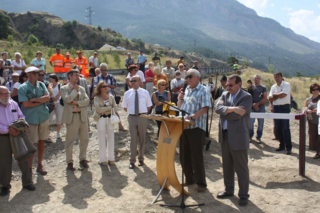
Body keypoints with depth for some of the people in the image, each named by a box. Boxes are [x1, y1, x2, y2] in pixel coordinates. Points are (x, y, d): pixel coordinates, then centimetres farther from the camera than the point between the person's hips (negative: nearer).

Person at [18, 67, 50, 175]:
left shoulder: (41, 85, 6)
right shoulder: (22, 88, -7)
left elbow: (48, 97, -6)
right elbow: (26, 104, -16)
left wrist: (34, 99, -16)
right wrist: (42, 101, -11)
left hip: (43, 117, 4)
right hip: (30, 119, -4)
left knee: (42, 141, 11)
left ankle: (40, 165, 25)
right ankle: (29, 168, 14)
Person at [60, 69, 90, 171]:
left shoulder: (81, 88, 14)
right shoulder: (64, 88, 1)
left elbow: (87, 100, 1)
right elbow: (67, 99, -17)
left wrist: (77, 103, -13)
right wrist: (75, 90, -9)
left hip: (82, 117, 5)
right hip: (71, 117, -4)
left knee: (85, 139, 8)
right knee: (70, 140, 2)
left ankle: (83, 159, 23)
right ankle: (69, 162, 14)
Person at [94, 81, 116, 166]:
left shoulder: (111, 97, 10)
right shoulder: (97, 98, -1)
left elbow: (114, 107, 4)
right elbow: (98, 109, -13)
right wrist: (109, 107, -8)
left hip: (110, 118, 3)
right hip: (101, 119, -3)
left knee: (111, 138, 4)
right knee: (102, 140, 2)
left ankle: (111, 158, 15)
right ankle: (103, 159, 12)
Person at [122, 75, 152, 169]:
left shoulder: (145, 92, 4)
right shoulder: (127, 93, 6)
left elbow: (148, 106, 10)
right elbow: (125, 107, 12)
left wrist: (143, 113, 2)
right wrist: (131, 112, 3)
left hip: (142, 117, 0)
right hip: (132, 118, 0)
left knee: (142, 139, 7)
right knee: (133, 139, -3)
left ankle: (141, 159, 21)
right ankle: (132, 160, 5)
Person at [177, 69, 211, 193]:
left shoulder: (203, 91, -5)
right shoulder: (186, 90, 16)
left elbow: (204, 109, -16)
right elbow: (180, 108, 20)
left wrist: (191, 117, -28)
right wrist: (180, 99, 0)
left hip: (196, 127, -7)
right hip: (184, 127, 7)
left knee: (196, 157, -2)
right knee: (184, 156, 12)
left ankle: (201, 183, 12)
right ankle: (189, 179, 28)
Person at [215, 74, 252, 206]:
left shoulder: (246, 97, -9)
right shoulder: (225, 95, 10)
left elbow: (237, 115, -20)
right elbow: (217, 107, -8)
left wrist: (224, 111, -8)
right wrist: (231, 109, -22)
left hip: (238, 137, -6)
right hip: (224, 135, 6)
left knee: (241, 168, 4)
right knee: (227, 165, 17)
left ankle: (243, 195, 17)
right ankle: (229, 190, 33)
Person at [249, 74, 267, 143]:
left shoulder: (263, 88, 10)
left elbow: (265, 98, 2)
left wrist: (257, 104, -9)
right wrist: (253, 105, -8)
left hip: (261, 107, 0)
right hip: (252, 107, 0)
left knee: (260, 123, 0)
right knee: (250, 121, -8)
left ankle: (258, 137, 13)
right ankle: (250, 136, 9)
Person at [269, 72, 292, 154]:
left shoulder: (286, 85, -4)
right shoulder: (273, 87, 12)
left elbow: (283, 94, -18)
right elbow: (270, 99, 4)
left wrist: (275, 95, -2)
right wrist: (279, 95, -10)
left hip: (284, 107, -5)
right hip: (276, 108, 6)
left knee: (285, 128, -8)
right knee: (278, 128, 8)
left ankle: (288, 147, -1)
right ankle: (282, 145, 18)